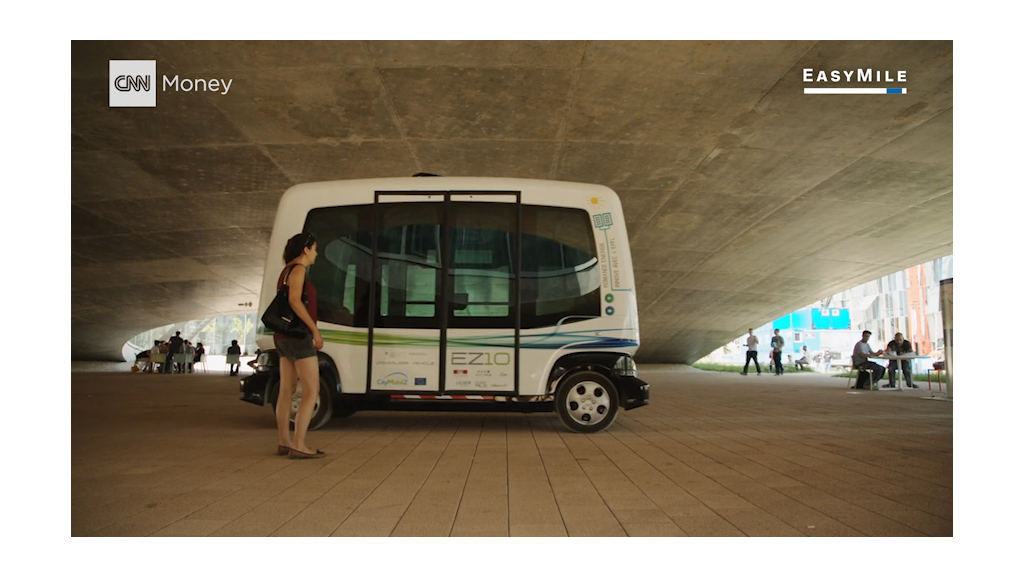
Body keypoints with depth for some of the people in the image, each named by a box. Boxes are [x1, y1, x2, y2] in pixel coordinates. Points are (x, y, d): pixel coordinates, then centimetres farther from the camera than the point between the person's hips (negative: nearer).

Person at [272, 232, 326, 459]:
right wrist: (315, 329, -22)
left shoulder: (287, 271, 18)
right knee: (312, 391, -9)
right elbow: (294, 300, -23)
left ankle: (283, 442, 14)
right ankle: (298, 445, -11)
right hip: (298, 336, -10)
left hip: (285, 337, 10)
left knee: (286, 390, 10)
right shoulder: (298, 269, -10)